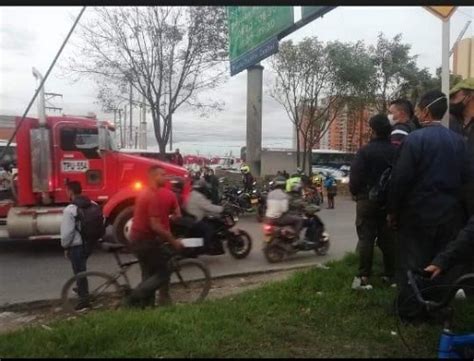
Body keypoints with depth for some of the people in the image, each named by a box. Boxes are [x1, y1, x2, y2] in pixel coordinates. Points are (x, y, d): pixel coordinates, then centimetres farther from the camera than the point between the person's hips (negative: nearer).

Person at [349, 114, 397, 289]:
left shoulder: (365, 151, -13)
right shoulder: (396, 151, 3)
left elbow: (355, 176, -14)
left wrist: (354, 192, 3)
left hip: (368, 200, -4)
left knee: (366, 238, -1)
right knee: (388, 239, 11)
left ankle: (364, 277, -2)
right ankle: (390, 275, 17)